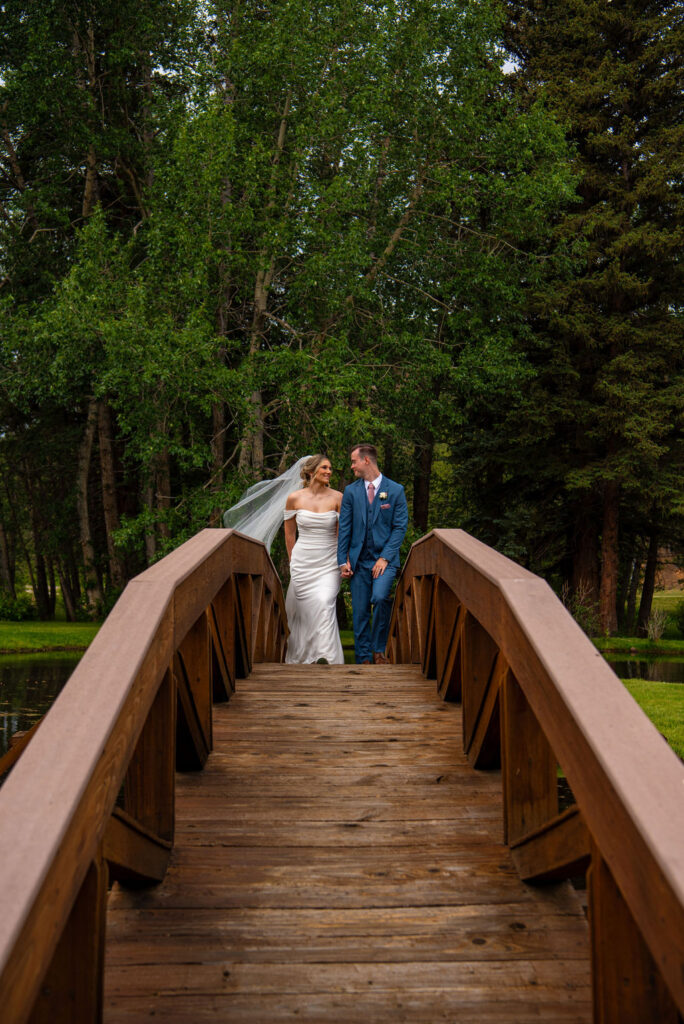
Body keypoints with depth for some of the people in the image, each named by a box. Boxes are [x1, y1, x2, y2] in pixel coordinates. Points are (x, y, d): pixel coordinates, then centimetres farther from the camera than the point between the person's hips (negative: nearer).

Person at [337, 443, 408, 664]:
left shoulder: (395, 490, 1)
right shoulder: (351, 491, 8)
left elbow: (400, 526, -1)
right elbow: (344, 528, 8)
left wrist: (385, 557, -10)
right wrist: (342, 561, 1)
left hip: (385, 559, -3)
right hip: (358, 560, 3)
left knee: (380, 597, -26)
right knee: (360, 612, 2)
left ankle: (379, 650, -7)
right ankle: (363, 659, 14)